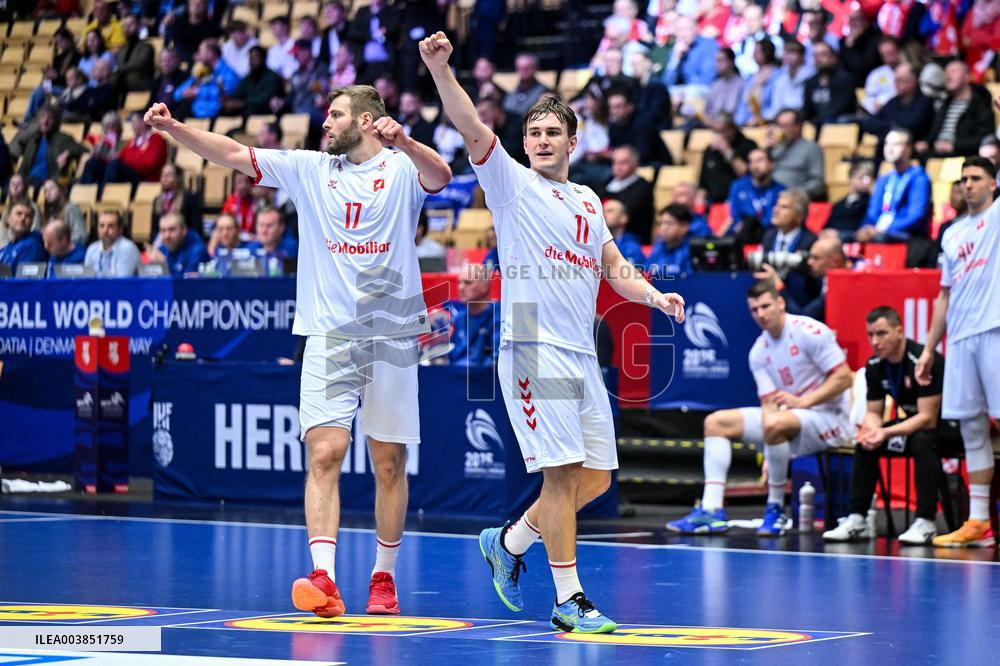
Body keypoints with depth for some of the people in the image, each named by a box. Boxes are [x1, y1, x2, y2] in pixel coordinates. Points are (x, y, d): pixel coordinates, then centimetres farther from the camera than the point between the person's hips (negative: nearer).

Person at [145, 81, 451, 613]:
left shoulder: (401, 168, 2)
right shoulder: (310, 169, 11)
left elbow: (440, 176, -20)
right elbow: (234, 155, 8)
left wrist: (404, 141, -38)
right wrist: (172, 127, -2)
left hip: (391, 336, -2)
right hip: (329, 334, 2)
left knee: (389, 464, 5)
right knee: (324, 453, -13)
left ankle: (384, 576, 19)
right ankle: (323, 579, -22)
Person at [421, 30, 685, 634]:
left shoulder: (588, 201, 19)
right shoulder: (513, 183, 1)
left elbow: (613, 267, 26)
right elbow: (472, 128, -13)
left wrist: (655, 296, 8)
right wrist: (440, 67, -26)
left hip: (582, 353, 7)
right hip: (533, 346, -7)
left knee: (595, 477, 8)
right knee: (562, 470, -11)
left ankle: (510, 541, 28)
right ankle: (569, 600, -7)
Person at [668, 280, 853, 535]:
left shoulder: (809, 332, -14)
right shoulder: (759, 352, 5)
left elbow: (843, 378, -16)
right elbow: (770, 403, -2)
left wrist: (802, 402, -24)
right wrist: (769, 458, -17)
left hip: (828, 417, -8)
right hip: (790, 420, 8)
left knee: (775, 423, -38)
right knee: (716, 422, 2)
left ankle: (776, 509, -21)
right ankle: (711, 510, -8)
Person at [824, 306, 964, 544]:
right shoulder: (874, 367, -4)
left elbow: (928, 419, -28)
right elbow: (874, 412, 2)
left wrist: (887, 433, -39)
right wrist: (871, 429, -23)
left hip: (948, 427, -7)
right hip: (912, 423, 7)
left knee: (922, 440, -37)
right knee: (864, 444, -12)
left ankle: (925, 522, -35)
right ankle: (857, 520, -9)